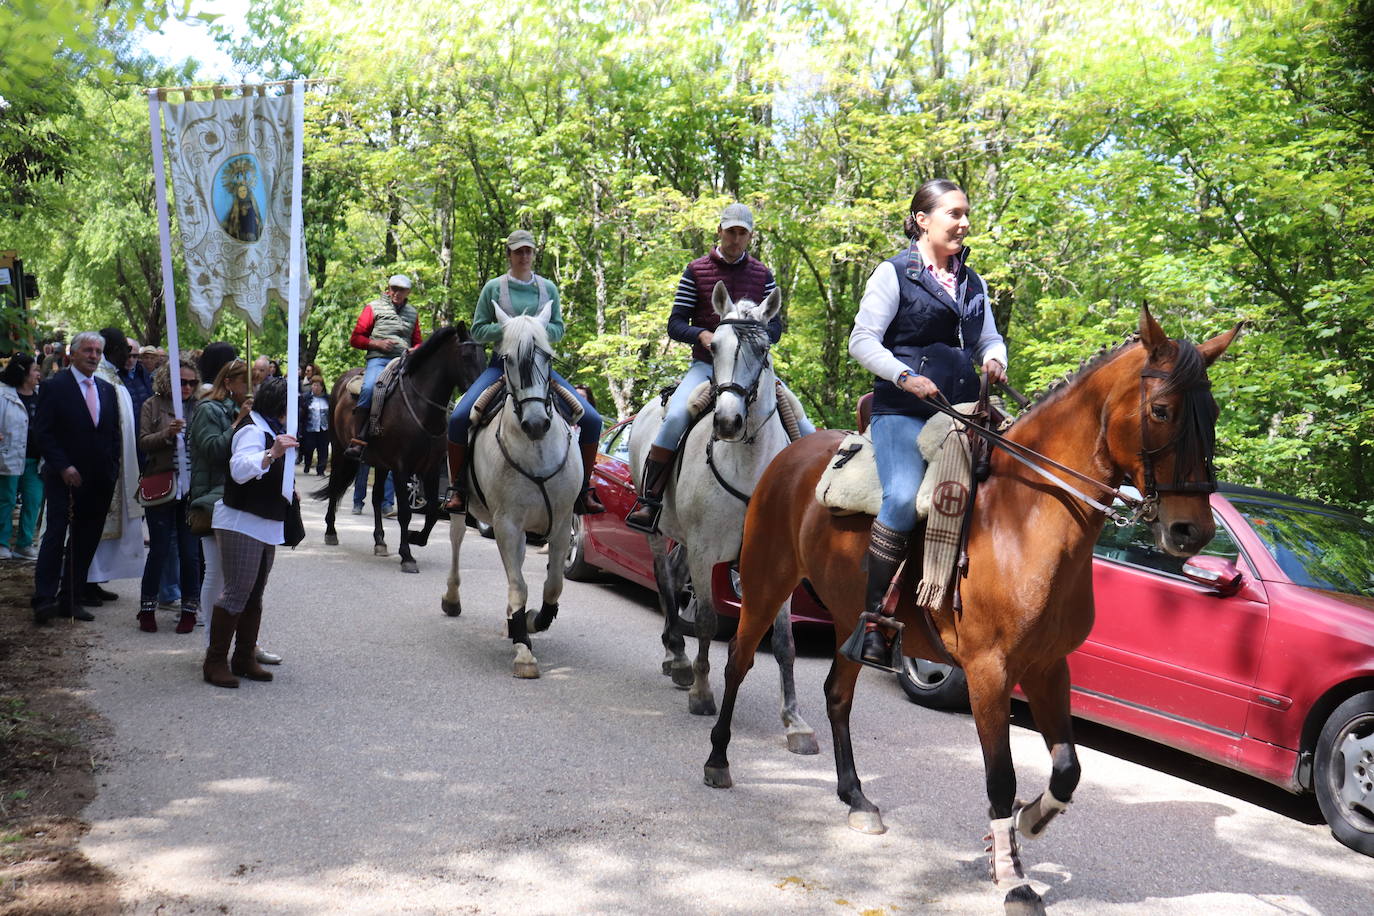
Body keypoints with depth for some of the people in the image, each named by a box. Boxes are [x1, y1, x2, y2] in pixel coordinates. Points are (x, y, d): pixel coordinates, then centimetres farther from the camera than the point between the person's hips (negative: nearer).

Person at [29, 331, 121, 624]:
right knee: (56, 535, -6)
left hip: (99, 480, 5)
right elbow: (42, 431, -8)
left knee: (86, 540, 6)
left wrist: (113, 467, 5)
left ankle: (69, 600, 13)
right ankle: (44, 599, -2)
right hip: (65, 478, -5)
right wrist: (63, 467, -14)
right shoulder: (54, 386, -3)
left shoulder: (107, 390, 13)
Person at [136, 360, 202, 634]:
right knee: (159, 549, 2)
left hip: (192, 488, 1)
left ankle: (189, 609, 14)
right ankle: (147, 608, 15)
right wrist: (167, 433, -20)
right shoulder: (153, 406, 4)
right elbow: (143, 443, -4)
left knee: (190, 551, 3)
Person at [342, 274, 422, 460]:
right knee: (369, 388, -32)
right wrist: (378, 343, -9)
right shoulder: (374, 308, 10)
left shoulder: (412, 313, 22)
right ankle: (356, 441, -32)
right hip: (379, 359, -4)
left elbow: (417, 342, 30)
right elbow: (355, 339, 7)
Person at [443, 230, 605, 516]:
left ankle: (584, 487, 4)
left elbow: (559, 329, 9)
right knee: (459, 417, -23)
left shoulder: (548, 288, 9)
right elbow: (478, 330, 3)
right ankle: (456, 486, -6)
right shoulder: (494, 287, 3)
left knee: (592, 420, -12)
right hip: (502, 365, -2)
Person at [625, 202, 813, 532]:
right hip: (706, 365, -3)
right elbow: (676, 323, 2)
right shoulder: (696, 271, 5)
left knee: (805, 430, -10)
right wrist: (703, 335, -19)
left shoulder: (763, 274, 13)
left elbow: (776, 325, 10)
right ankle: (648, 503, -23)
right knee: (675, 418, -30)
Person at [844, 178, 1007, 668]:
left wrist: (994, 359, 1)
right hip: (902, 410, -7)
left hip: (962, 411, 7)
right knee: (903, 500, -26)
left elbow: (989, 338, 25)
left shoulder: (973, 283, 21)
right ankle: (869, 617, -18)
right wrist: (905, 377, -18)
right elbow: (862, 340, -3)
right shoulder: (894, 273, 3)